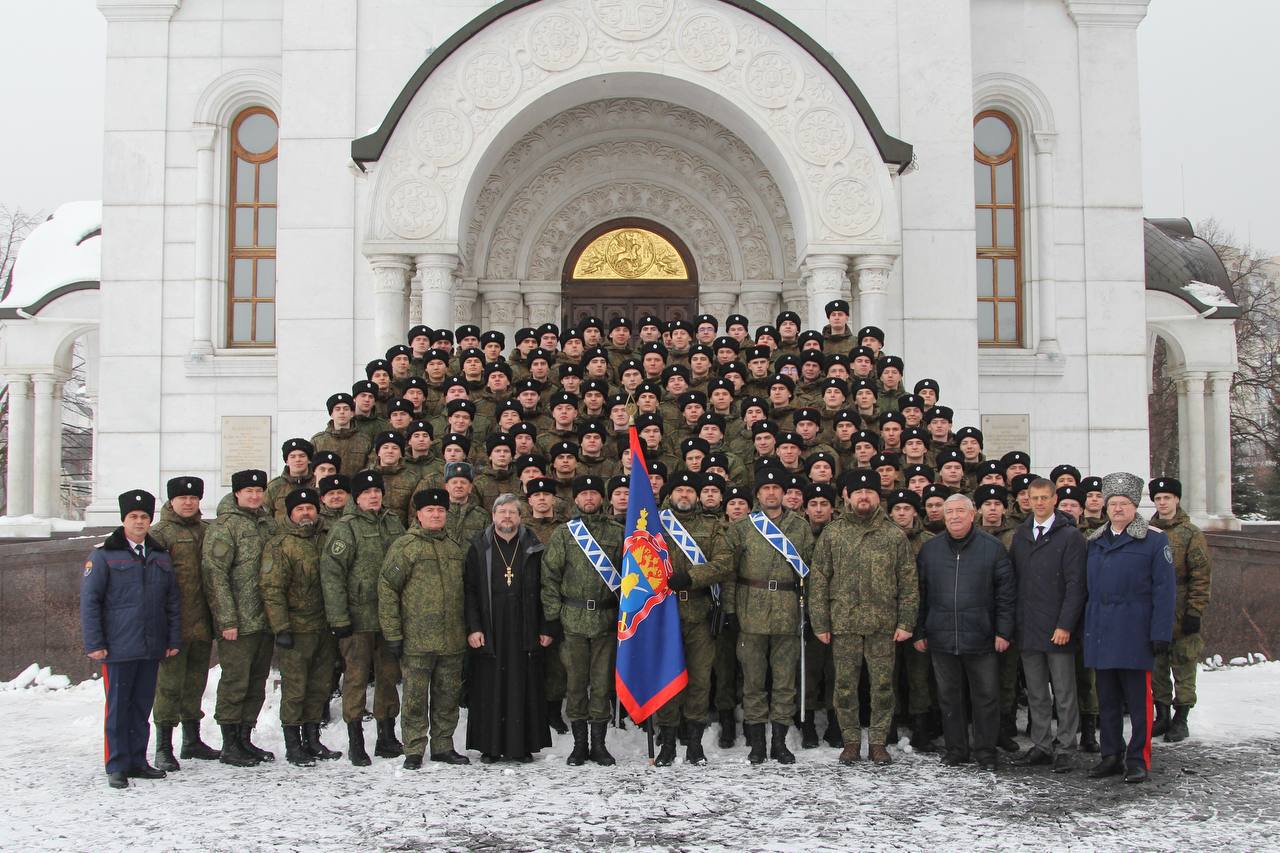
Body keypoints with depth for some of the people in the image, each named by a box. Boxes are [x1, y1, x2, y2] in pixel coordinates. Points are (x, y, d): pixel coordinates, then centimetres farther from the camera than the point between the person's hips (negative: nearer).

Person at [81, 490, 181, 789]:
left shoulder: (160, 556, 13)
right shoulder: (104, 554, -2)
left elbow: (172, 602, 15)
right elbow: (89, 601, -4)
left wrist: (174, 639, 9)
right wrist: (94, 643, -9)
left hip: (152, 648, 5)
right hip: (118, 648, -4)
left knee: (143, 706, 10)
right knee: (118, 707, 0)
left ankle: (138, 761, 19)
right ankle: (117, 766, 8)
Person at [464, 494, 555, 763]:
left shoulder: (533, 548, 8)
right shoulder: (479, 548, 6)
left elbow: (544, 590, 7)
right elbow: (469, 589, 2)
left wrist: (545, 628, 1)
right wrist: (473, 627, -7)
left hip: (525, 632, 1)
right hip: (489, 632, 0)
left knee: (525, 688, 2)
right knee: (490, 688, 1)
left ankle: (523, 746, 11)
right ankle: (489, 746, 11)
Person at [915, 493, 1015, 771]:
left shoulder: (992, 547, 1)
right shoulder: (930, 549, 8)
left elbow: (1006, 592, 0)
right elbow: (919, 594, 10)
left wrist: (1003, 631, -5)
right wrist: (919, 632, 7)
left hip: (981, 639, -2)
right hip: (941, 639, 2)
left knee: (986, 697, 4)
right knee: (949, 697, 10)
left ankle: (985, 751, 16)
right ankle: (956, 749, 21)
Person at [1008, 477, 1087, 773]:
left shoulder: (1070, 536, -5)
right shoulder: (1020, 535, 11)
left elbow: (1075, 585, -9)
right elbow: (1012, 579, 12)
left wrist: (1065, 625, -15)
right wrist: (1013, 622, 6)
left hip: (1058, 630, -5)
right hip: (1028, 628, 5)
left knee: (1064, 693, 2)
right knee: (1036, 694, 11)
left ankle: (1065, 749, 9)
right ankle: (1041, 745, 19)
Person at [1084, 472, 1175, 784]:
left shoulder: (1154, 540, -2)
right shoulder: (1094, 542, 13)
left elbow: (1164, 590, -6)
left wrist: (1161, 633, -12)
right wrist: (1087, 628, 10)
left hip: (1134, 634, -5)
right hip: (1100, 634, 5)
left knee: (1138, 699, 0)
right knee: (1107, 700, 11)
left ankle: (1139, 759, 10)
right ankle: (1111, 756, 20)